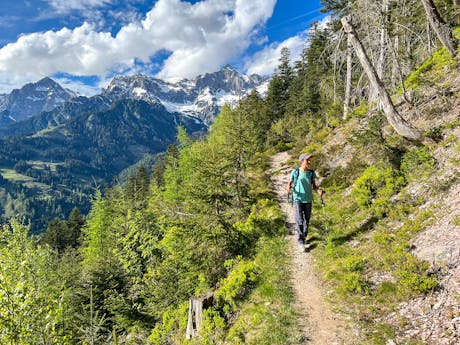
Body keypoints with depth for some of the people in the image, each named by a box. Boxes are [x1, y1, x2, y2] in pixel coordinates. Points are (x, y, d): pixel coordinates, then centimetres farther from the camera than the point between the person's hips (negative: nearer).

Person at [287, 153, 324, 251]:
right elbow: (290, 182, 3)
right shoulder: (295, 172, -7)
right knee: (299, 220, -9)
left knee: (307, 220, 12)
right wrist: (289, 188, -19)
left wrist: (319, 191, -16)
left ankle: (304, 237, 33)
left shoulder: (311, 173, -2)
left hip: (308, 200, 3)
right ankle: (301, 241, -2)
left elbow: (314, 185, 5)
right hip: (298, 199, -3)